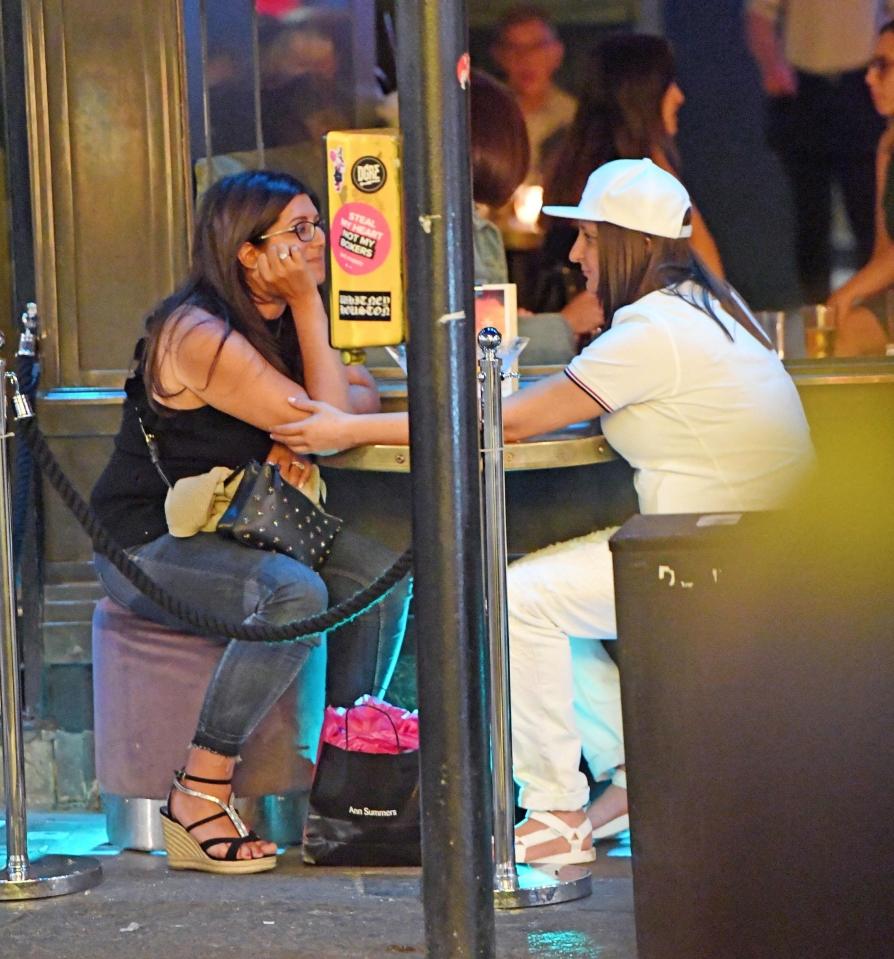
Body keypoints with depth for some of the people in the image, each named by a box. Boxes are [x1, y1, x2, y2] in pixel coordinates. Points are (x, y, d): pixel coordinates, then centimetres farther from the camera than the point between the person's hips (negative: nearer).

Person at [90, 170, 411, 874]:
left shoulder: (283, 318, 8)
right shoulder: (201, 334, -22)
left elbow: (363, 395, 3)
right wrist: (309, 304, -17)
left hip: (226, 530, 9)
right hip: (147, 544, -9)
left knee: (378, 565, -10)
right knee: (294, 593, -33)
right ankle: (200, 796, -27)